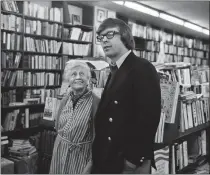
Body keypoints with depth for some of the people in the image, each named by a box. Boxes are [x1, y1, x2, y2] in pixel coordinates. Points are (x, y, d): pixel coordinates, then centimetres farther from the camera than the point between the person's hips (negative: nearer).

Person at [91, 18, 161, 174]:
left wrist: (134, 158, -21)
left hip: (131, 161, -7)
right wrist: (98, 155, 6)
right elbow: (107, 115, 10)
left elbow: (149, 117, -21)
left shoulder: (143, 69, -13)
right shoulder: (114, 71, 12)